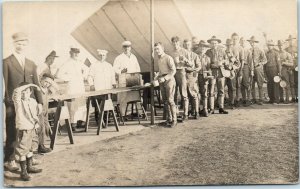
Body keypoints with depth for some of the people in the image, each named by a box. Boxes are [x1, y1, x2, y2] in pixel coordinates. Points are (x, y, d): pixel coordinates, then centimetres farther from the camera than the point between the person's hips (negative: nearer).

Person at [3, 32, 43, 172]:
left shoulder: (31, 64, 15)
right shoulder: (6, 63, 0)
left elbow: (36, 84, 14)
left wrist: (39, 102, 7)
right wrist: (7, 102, -9)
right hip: (13, 104, -4)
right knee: (12, 134, 2)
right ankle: (9, 160, 14)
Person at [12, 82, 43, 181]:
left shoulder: (33, 101, 6)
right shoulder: (18, 101, -11)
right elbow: (16, 91, -32)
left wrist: (37, 122, 2)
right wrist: (28, 84, -26)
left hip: (31, 128, 6)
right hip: (22, 129, -6)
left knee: (29, 148, 20)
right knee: (22, 150, -3)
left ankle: (29, 166, 35)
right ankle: (23, 171, 5)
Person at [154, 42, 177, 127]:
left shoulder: (168, 58, -8)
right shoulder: (158, 60, 15)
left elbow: (173, 70, -14)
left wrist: (165, 78, -19)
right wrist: (157, 77, 14)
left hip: (169, 80, -8)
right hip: (162, 81, 8)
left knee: (170, 100, -10)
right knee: (165, 101, 8)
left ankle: (174, 120, -3)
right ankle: (169, 119, 17)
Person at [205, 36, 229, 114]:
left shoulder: (222, 50, 12)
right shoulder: (208, 52, 6)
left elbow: (226, 59, 15)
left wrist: (222, 61, -4)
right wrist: (211, 64, -12)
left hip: (221, 71, 2)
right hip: (212, 71, -2)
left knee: (221, 90, 4)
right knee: (211, 91, -3)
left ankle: (221, 108, 11)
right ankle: (211, 109, 3)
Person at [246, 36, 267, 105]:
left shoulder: (260, 51, 3)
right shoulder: (249, 51, 10)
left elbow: (265, 60, 1)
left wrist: (259, 63, -14)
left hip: (258, 69, -3)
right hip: (251, 69, 3)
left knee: (260, 85, -4)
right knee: (251, 85, 2)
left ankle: (260, 100, -1)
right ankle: (254, 99, 11)